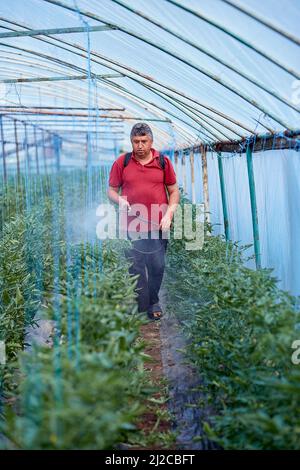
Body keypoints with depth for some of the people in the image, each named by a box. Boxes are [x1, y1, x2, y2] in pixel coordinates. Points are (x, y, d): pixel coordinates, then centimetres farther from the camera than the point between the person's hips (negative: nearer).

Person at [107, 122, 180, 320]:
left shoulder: (163, 161, 6)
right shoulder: (121, 162, 5)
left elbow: (174, 191, 10)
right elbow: (111, 190, 11)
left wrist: (169, 214, -4)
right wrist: (120, 200, -11)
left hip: (158, 225, 0)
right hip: (132, 225, 0)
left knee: (157, 266, 6)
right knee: (135, 268, 3)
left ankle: (153, 302, 25)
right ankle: (141, 305, 14)